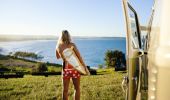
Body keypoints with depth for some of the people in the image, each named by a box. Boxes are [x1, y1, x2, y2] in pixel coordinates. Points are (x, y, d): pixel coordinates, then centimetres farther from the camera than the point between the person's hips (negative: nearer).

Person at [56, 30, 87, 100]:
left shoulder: (58, 46, -1)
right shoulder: (72, 45, -10)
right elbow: (79, 57, -8)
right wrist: (85, 67, 0)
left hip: (65, 69, 3)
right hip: (74, 68, -2)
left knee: (65, 90, 14)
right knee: (77, 88, 13)